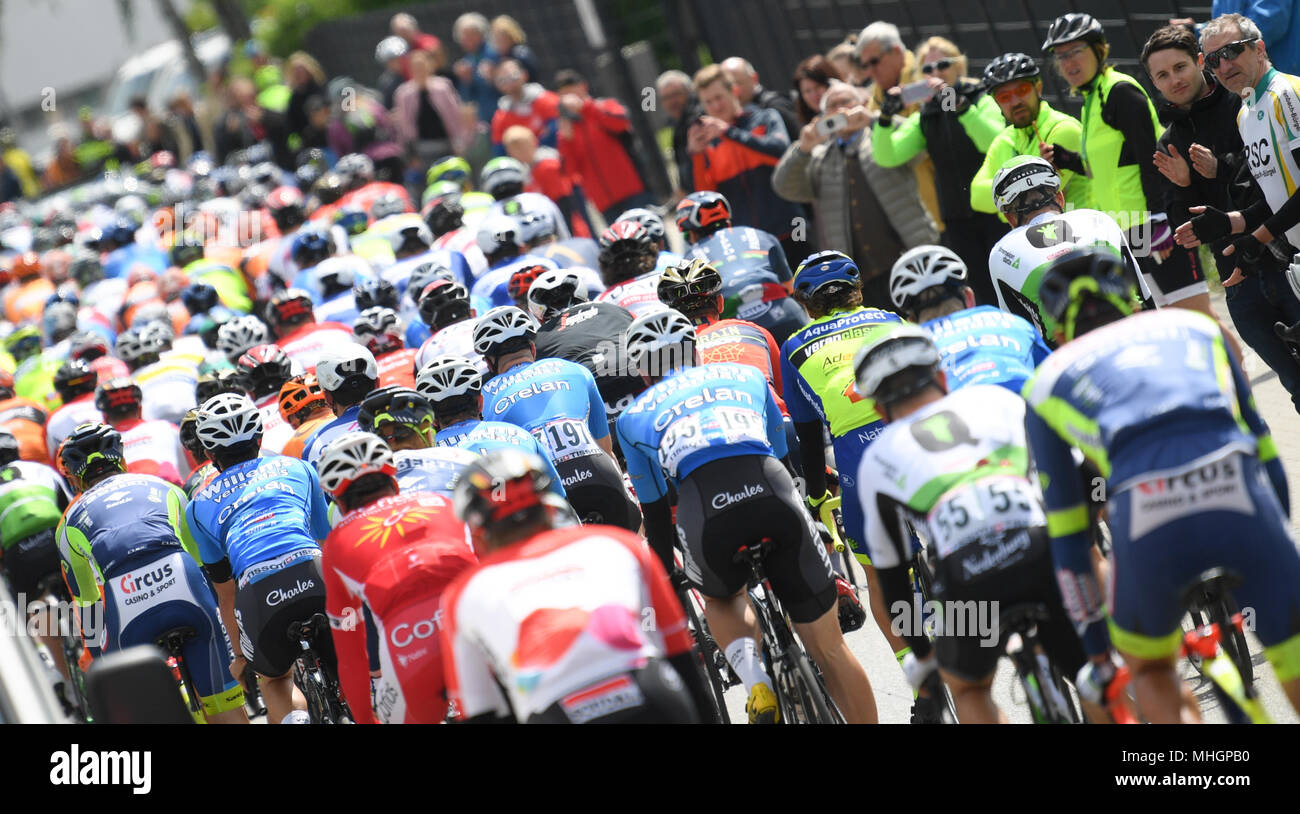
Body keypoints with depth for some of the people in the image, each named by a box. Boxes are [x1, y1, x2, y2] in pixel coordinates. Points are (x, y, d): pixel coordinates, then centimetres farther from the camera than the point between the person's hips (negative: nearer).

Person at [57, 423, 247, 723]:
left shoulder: (70, 521, 26)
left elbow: (88, 609, 25)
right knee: (225, 706, 11)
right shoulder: (163, 487, 29)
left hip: (125, 608, -1)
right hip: (186, 588, 1)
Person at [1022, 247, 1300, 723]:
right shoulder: (1195, 326, 33)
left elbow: (1066, 533, 30)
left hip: (1144, 514, 0)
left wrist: (1095, 647, 37)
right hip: (1240, 495, 1)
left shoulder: (1047, 383, 29)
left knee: (1150, 670, 28)